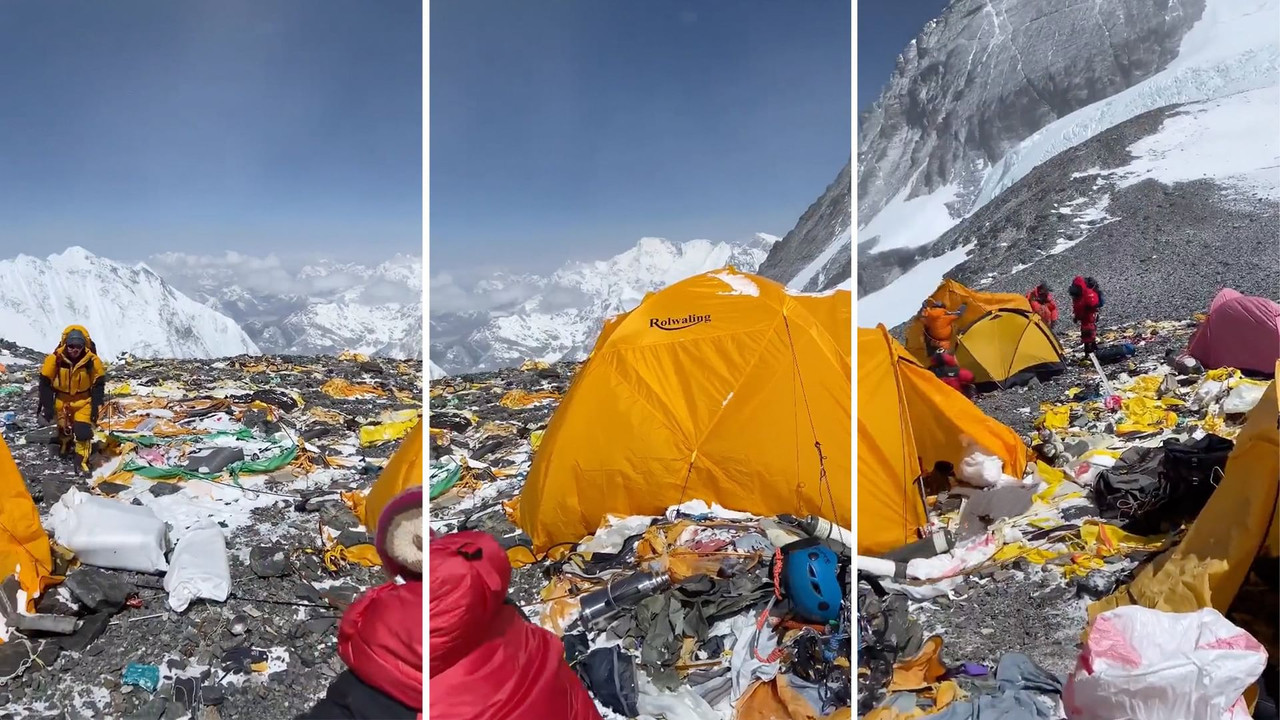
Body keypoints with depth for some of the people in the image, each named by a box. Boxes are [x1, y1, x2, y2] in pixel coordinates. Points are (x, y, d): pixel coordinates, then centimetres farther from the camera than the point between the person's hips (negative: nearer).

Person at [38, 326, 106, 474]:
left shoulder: (92, 361, -18)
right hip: (62, 401, 1)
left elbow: (99, 385, -6)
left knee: (83, 431, -11)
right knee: (63, 429, 19)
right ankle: (65, 448, 49)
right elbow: (45, 383, -8)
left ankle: (83, 461, 1)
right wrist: (47, 406, -7)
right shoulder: (55, 359, -19)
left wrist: (96, 406, -9)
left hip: (83, 401, -1)